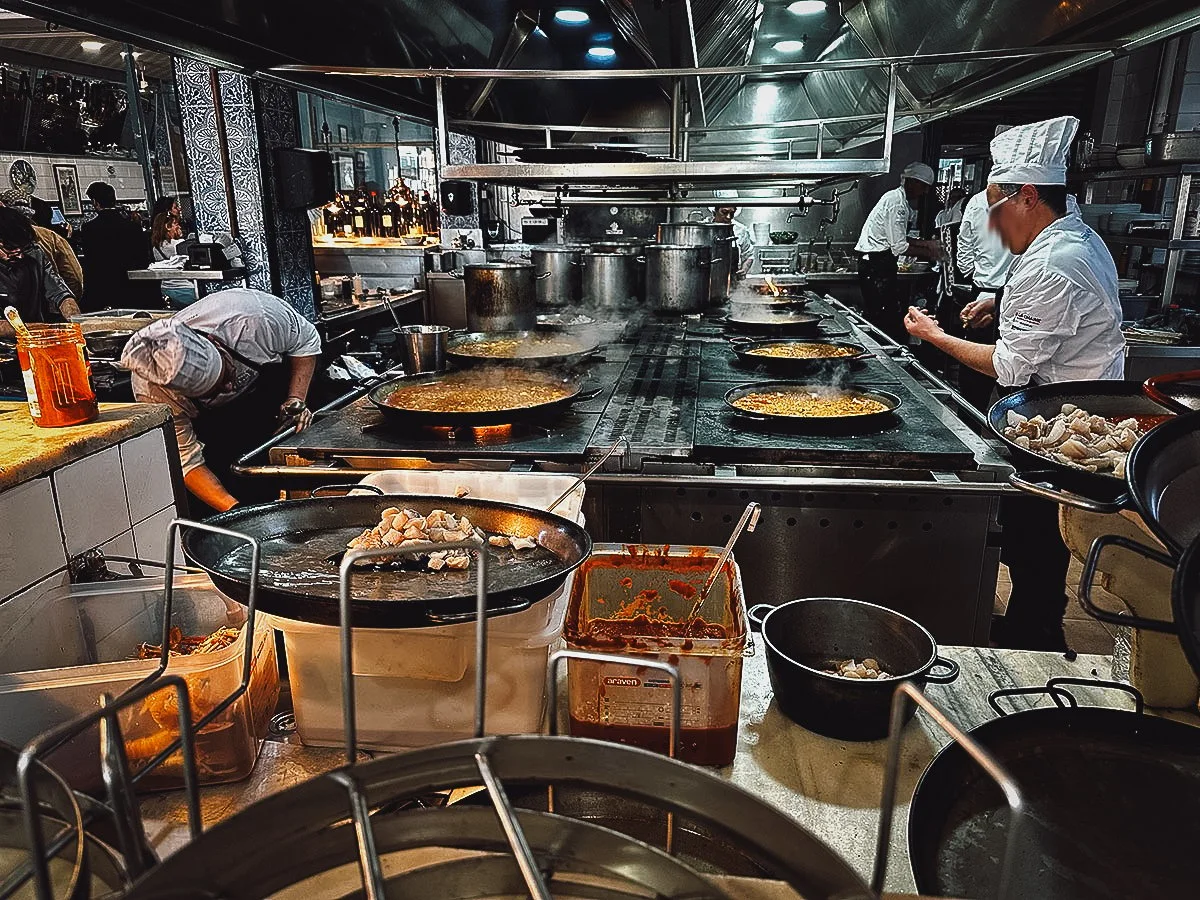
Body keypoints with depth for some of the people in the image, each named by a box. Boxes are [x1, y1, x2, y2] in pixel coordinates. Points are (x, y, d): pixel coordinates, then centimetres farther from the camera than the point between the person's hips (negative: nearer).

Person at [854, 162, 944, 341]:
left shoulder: (901, 201, 18)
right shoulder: (896, 201, -15)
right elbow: (900, 247, -18)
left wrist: (926, 243, 14)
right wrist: (928, 254, -6)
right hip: (876, 267, -11)